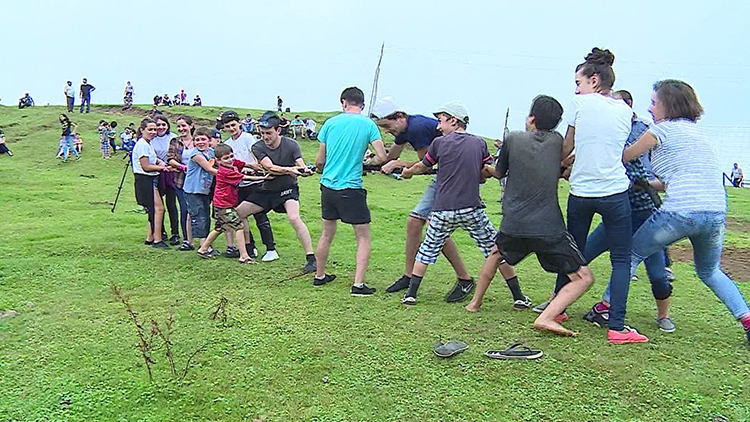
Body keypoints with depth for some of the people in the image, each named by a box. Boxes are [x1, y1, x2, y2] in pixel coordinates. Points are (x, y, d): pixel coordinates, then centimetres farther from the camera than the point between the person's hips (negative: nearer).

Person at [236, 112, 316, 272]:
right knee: (237, 213, 3)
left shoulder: (291, 145, -12)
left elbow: (300, 164, -24)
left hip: (288, 188, -4)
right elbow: (270, 167, -24)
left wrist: (305, 169, -49)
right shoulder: (258, 148, -9)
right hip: (267, 189, 4)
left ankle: (311, 258, -24)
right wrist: (289, 170, -42)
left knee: (294, 218, -29)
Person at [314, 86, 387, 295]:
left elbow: (319, 161, 8)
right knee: (363, 237, 5)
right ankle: (358, 284, -2)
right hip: (351, 189, -4)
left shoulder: (331, 122, 4)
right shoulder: (368, 124, -3)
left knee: (327, 234, 19)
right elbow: (382, 157, -9)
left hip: (327, 186, 4)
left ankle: (319, 276, 31)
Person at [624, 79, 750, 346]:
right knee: (710, 272, 27)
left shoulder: (663, 129, 1)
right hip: (716, 214, 7)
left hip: (681, 212, -7)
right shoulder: (696, 131, 23)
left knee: (632, 253, 11)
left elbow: (623, 157, 7)